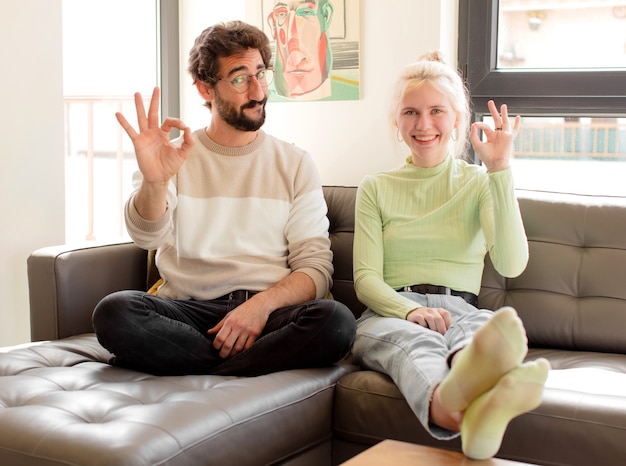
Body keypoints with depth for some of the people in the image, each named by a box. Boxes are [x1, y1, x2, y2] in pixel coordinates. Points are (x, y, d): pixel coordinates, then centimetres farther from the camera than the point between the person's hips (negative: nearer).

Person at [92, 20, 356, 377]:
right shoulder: (176, 158, 10)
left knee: (336, 321, -32)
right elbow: (148, 236, -10)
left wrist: (262, 304, -17)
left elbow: (316, 268, 4)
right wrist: (154, 183, -34)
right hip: (190, 309, 1)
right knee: (114, 312, -30)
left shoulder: (296, 165, 12)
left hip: (271, 308, 0)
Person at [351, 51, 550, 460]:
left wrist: (500, 169, -7)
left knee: (485, 328, -39)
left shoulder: (480, 183, 16)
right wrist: (410, 309, -17)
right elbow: (366, 279, 6)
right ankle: (449, 405, -76)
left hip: (460, 308, 0)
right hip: (390, 312, 0)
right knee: (414, 338, -39)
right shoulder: (376, 188, 19)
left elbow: (511, 265, -3)